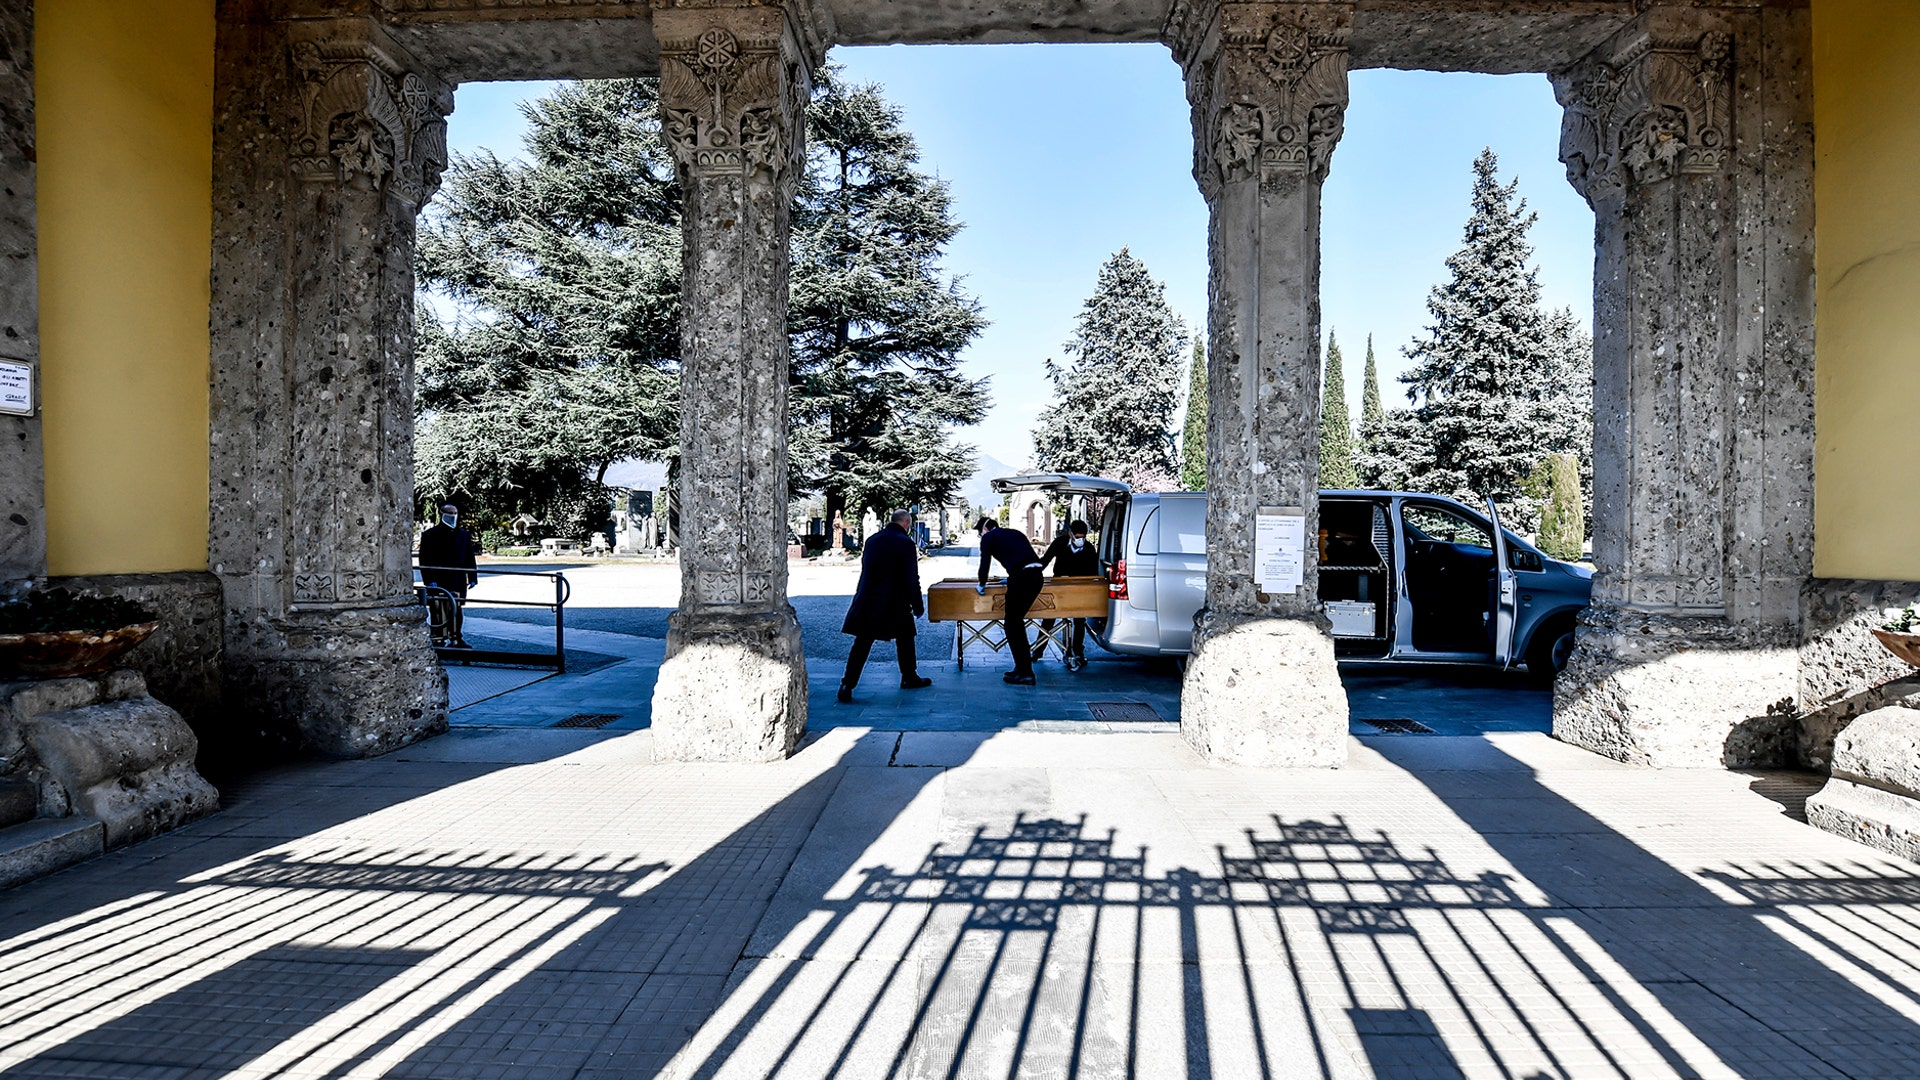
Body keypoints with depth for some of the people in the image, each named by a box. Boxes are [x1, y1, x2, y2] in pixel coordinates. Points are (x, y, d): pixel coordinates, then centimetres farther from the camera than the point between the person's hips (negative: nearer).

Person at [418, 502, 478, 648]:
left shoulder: (463, 535, 13)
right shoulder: (430, 535, 0)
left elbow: (469, 558, 15)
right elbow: (425, 561, -4)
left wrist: (472, 578, 10)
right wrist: (429, 580, -12)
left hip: (457, 581, 4)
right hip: (438, 582, -4)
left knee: (456, 611, 8)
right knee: (441, 612, -4)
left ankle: (456, 638, 16)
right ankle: (441, 639, 2)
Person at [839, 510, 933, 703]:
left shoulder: (872, 540, 7)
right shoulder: (905, 543, -10)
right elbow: (912, 578, -10)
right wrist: (918, 605, -2)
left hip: (867, 600, 4)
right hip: (895, 602, -4)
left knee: (862, 643, 4)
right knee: (905, 639, 16)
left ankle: (847, 685, -3)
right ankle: (909, 678, 28)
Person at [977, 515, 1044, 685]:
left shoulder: (988, 537, 8)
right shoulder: (1015, 533, 28)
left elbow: (985, 562, 2)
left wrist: (982, 584, 18)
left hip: (1021, 578, -8)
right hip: (1036, 577, 8)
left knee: (1012, 625, 2)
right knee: (1017, 622, 19)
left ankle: (1025, 674, 1)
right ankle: (1023, 667, 23)